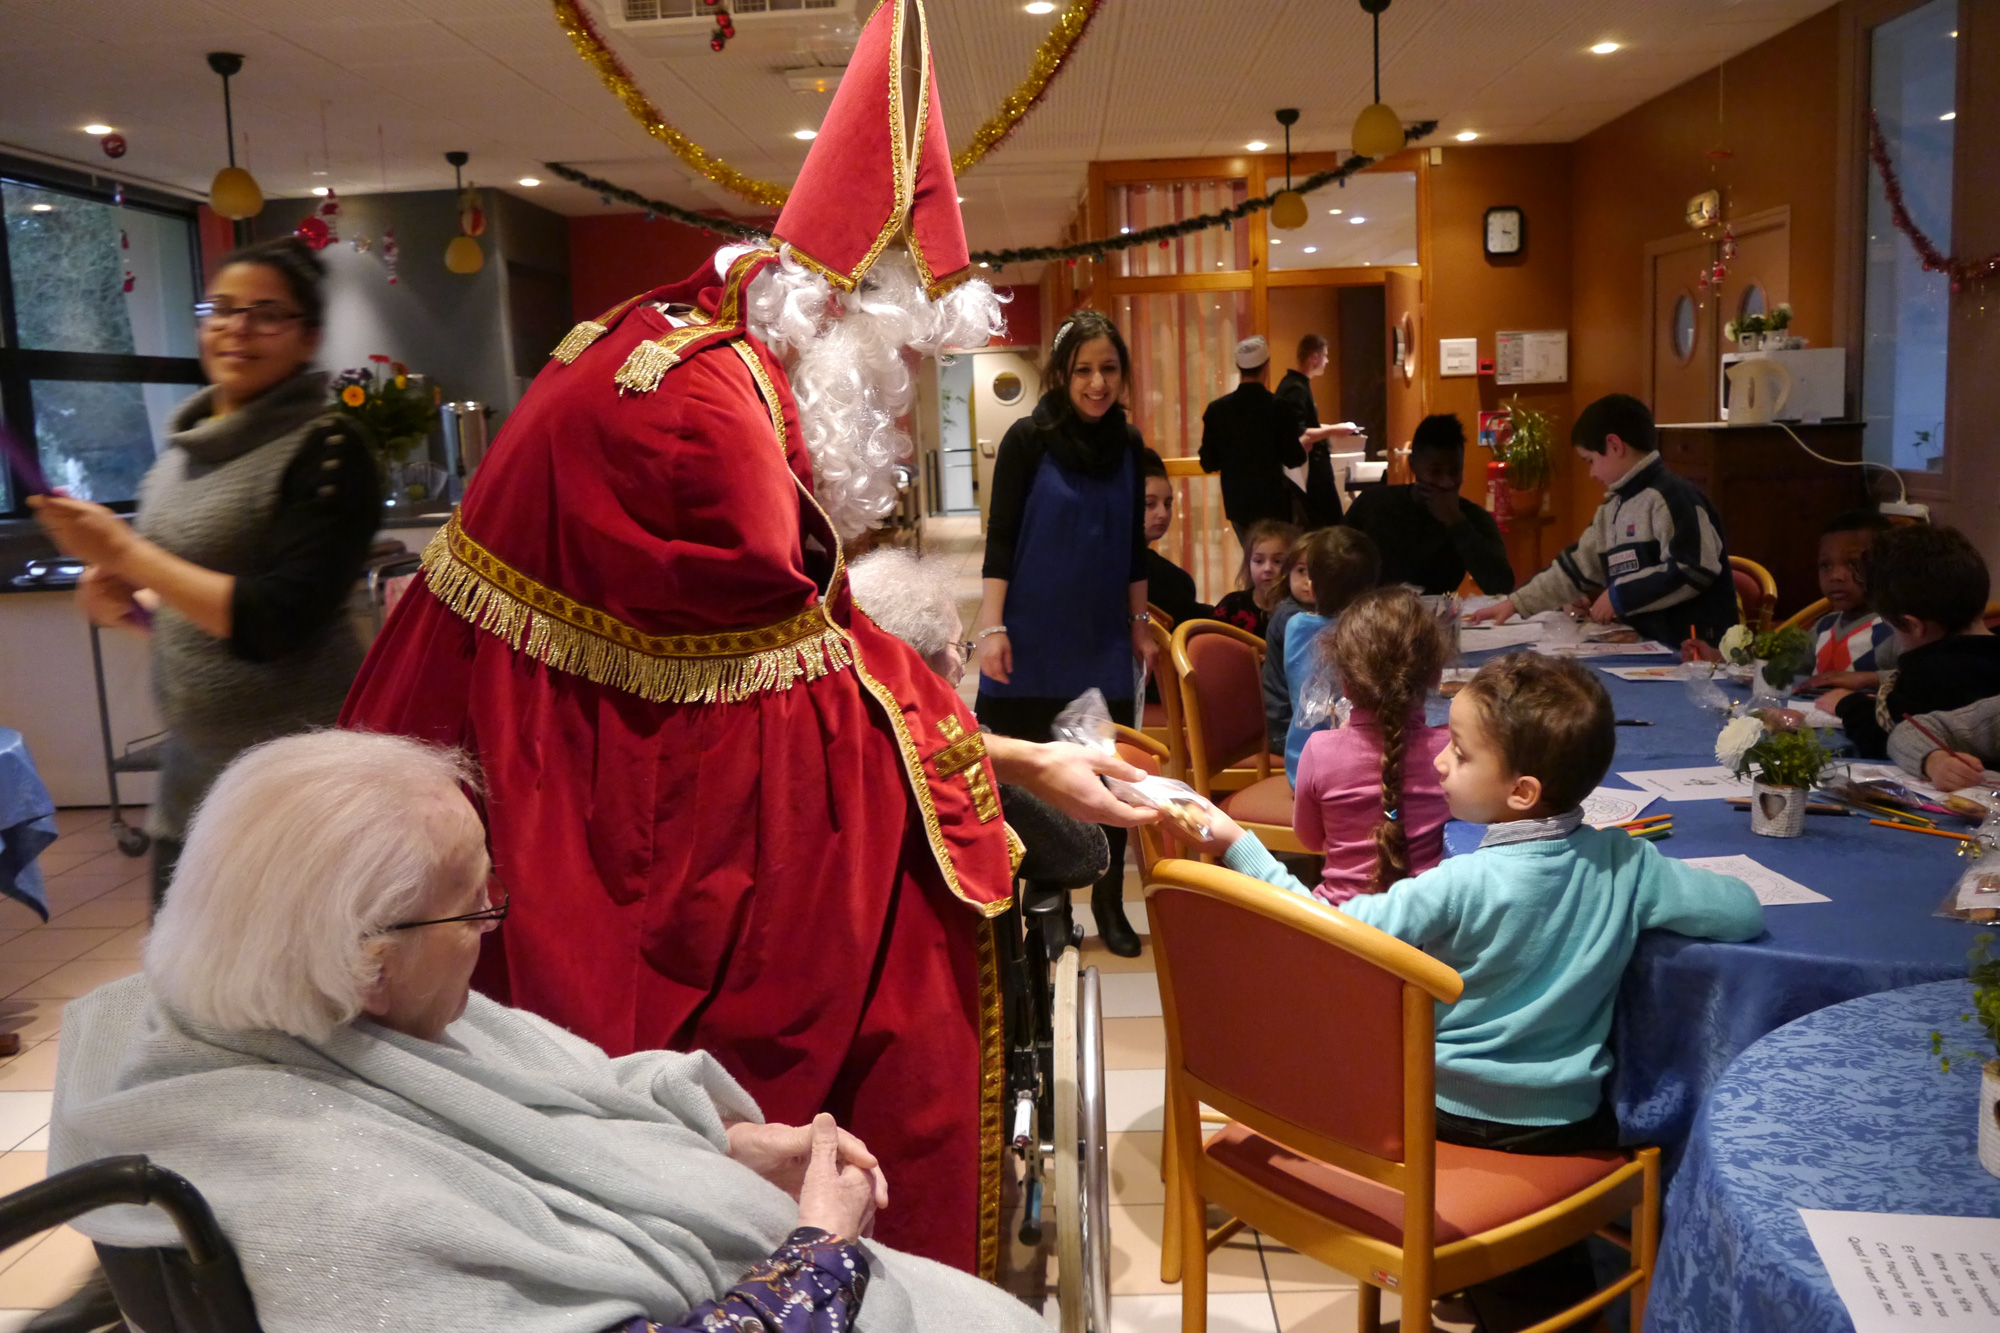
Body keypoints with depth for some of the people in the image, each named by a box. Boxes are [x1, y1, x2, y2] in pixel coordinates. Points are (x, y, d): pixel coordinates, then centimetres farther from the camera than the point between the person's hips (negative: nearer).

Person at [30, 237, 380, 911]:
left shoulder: (326, 448, -13)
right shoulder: (183, 446, 10)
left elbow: (273, 622, -19)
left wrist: (123, 550, -16)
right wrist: (124, 601, 1)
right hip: (190, 769, 7)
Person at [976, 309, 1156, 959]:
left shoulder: (1128, 443, 6)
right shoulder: (1028, 438, -7)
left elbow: (1134, 545, 13)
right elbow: (999, 539, -8)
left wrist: (1140, 624, 12)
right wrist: (991, 627, -14)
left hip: (1103, 640, 4)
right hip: (1034, 641, -4)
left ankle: (1109, 904, 19)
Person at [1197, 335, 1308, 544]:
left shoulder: (1216, 409, -2)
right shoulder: (1279, 407, -13)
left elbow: (1209, 463, 1)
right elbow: (1292, 458, -10)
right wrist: (1304, 447, 12)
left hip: (1236, 502, 5)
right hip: (1271, 503, -5)